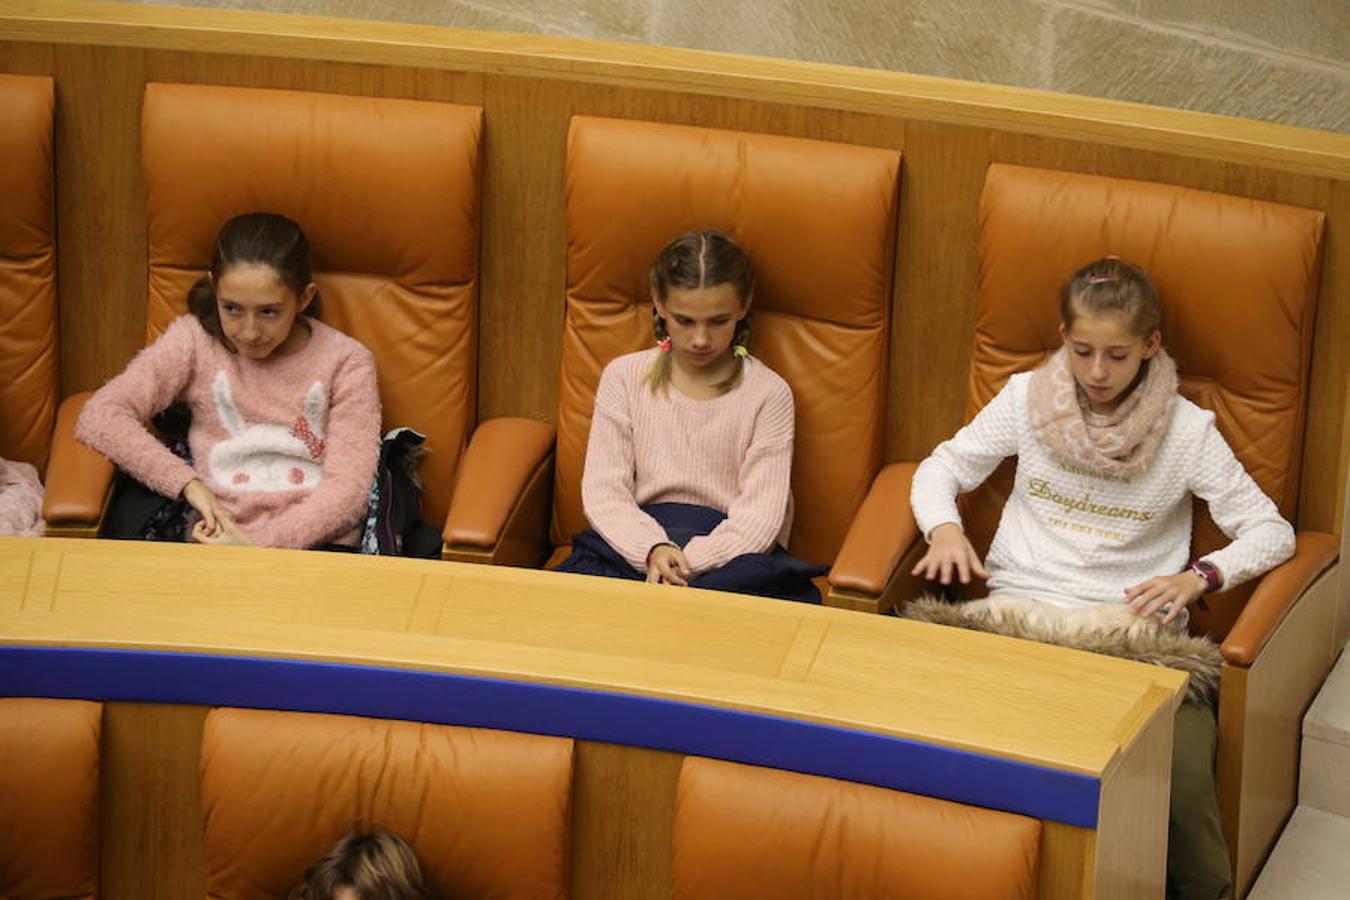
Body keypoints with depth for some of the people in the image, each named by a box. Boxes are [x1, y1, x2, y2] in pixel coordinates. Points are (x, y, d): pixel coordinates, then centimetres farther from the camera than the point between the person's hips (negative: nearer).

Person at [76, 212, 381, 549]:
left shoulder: (345, 363, 5)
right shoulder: (195, 341, 7)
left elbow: (347, 486, -4)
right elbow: (100, 417, -1)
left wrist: (259, 544, -18)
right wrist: (189, 484, -12)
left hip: (316, 546, 1)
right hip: (216, 540, -1)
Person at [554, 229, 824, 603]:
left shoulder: (767, 394, 3)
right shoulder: (624, 377, 9)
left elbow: (759, 518, -5)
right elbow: (603, 491, 1)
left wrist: (687, 563, -22)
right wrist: (652, 549, -19)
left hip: (730, 553, -1)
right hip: (638, 540, 1)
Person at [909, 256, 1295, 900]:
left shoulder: (1186, 430, 2)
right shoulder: (1027, 399, 7)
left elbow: (1271, 531, 2)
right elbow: (943, 466, 17)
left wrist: (1200, 576, -16)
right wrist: (944, 528, -5)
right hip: (1019, 608, 2)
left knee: (1183, 771, -31)